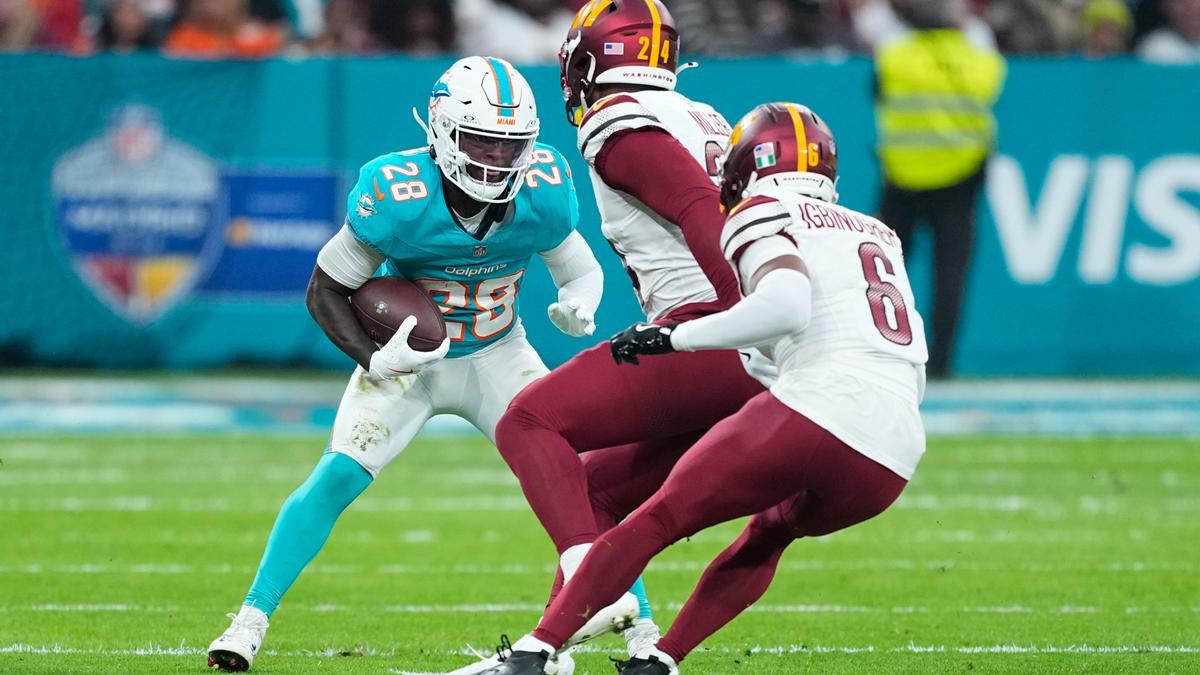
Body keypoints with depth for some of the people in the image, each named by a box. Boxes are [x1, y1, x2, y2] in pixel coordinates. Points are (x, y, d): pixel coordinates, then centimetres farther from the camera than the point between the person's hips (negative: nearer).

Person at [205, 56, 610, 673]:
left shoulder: (543, 195, -20)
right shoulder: (398, 199, -29)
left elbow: (583, 271, -1)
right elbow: (325, 291, -16)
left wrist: (578, 306, -26)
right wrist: (373, 360, -32)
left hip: (496, 357, 2)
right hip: (406, 359, -2)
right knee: (336, 477, -18)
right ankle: (250, 622, -9)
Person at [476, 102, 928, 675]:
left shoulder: (766, 217, 6)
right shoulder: (879, 235, 28)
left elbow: (786, 305, -16)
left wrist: (672, 337, -7)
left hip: (816, 414, -6)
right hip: (893, 463, 6)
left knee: (657, 520, 5)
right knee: (769, 533, 32)